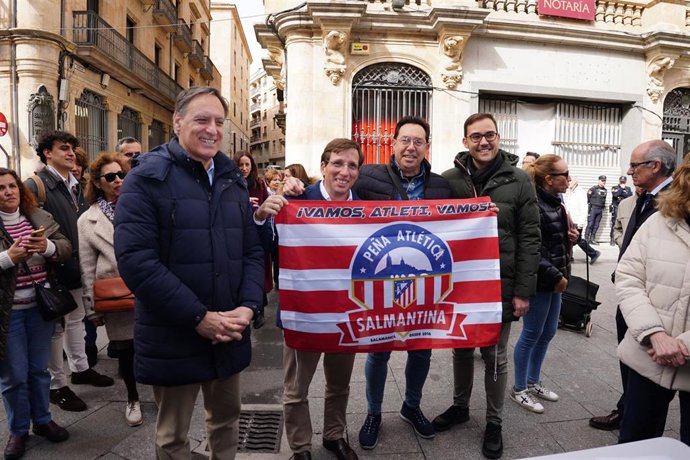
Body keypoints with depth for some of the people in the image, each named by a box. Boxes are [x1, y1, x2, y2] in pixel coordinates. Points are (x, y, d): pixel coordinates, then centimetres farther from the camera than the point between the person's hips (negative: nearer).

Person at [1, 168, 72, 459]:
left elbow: (66, 248, -3)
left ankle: (43, 420, 33)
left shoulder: (40, 217, 2)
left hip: (40, 306, 3)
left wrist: (48, 247, -22)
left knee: (39, 369, 16)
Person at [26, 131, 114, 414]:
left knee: (76, 319, 20)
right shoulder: (36, 185, -13)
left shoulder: (76, 185, 11)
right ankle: (57, 385, 20)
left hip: (77, 267, 7)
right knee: (56, 326, 5)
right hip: (53, 270, -7)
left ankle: (80, 368, 38)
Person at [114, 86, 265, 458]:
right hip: (173, 338, -4)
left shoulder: (233, 181, 9)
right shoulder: (147, 178, -9)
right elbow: (135, 260, -19)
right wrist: (199, 317, -20)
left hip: (230, 334, 5)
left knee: (226, 419, 22)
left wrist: (248, 306, -9)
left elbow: (253, 251, 8)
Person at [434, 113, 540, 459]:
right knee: (461, 350, 18)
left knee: (495, 357, 12)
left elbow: (529, 239, -6)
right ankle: (459, 407, 40)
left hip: (500, 286, -2)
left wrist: (523, 291, -9)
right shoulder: (449, 179, -2)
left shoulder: (518, 180, -6)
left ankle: (494, 423, 31)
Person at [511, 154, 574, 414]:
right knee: (531, 335, 3)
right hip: (539, 281, -9)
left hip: (554, 279, 9)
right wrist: (555, 276, -19)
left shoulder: (555, 203, 12)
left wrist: (571, 237, 3)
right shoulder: (534, 205, -18)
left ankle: (533, 381, 34)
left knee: (548, 333, 17)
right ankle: (519, 389, 20)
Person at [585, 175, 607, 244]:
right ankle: (586, 238, -4)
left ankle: (592, 239, 12)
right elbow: (587, 197, -6)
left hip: (600, 209, 6)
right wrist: (589, 205, -6)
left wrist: (603, 207, 15)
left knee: (596, 225, 7)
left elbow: (604, 200, 21)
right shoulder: (593, 188, -6)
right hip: (593, 208, -6)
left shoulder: (605, 190, 13)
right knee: (590, 224, -8)